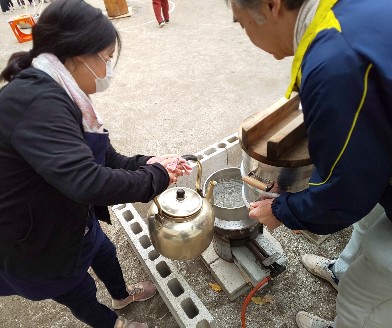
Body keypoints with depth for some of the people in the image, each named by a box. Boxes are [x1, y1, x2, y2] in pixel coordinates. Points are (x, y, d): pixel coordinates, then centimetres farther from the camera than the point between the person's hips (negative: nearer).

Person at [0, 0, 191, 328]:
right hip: (33, 242, -8)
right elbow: (86, 181, -43)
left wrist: (148, 163, -15)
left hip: (70, 219, 9)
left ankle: (122, 295, 64)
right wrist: (155, 177, -28)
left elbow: (105, 160, 0)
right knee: (80, 294, 22)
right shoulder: (35, 101, -34)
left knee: (105, 254, 31)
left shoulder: (55, 95, -2)